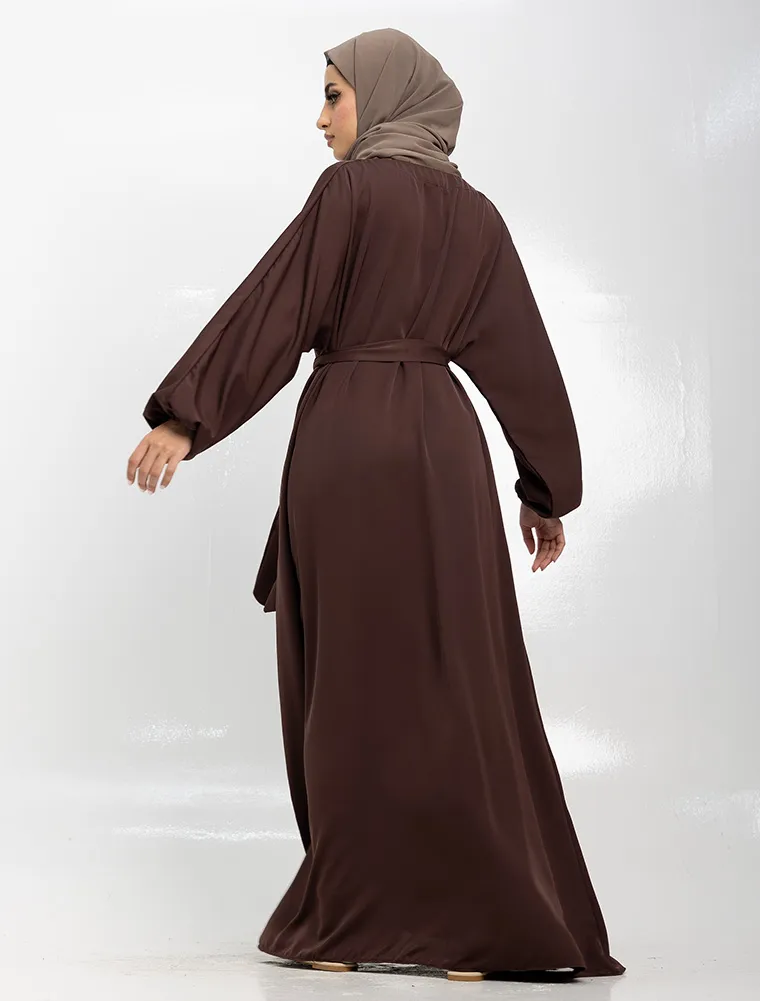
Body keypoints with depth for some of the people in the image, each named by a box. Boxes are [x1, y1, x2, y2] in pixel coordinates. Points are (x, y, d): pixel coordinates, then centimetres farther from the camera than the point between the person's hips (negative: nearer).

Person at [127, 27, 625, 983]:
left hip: (351, 440, -5)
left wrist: (186, 416, -9)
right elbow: (521, 355, 14)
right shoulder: (475, 213, 14)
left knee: (357, 679, 1)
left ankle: (358, 918, 7)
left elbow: (273, 305, -10)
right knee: (454, 678, 8)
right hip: (442, 446, 5)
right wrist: (549, 492, 19)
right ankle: (478, 913, 9)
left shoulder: (353, 188, -3)